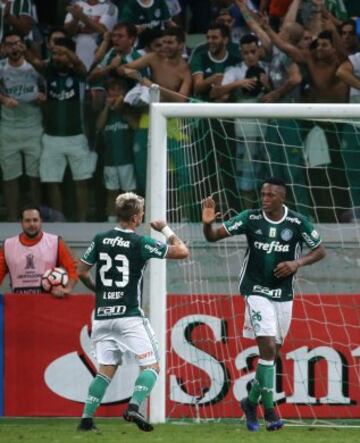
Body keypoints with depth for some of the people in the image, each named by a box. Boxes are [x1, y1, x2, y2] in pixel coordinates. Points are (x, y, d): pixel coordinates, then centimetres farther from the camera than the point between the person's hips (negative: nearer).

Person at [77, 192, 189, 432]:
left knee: (106, 369, 13)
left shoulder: (100, 240, 6)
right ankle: (134, 407, -20)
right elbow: (182, 251, -3)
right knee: (151, 366, 1)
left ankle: (87, 418, 4)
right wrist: (166, 229, 12)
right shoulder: (140, 242, -8)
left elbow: (82, 272, 15)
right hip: (130, 316, -5)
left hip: (103, 316, 5)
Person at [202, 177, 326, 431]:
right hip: (257, 292, -3)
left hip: (283, 295, 3)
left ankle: (252, 402, 29)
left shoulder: (297, 223, -6)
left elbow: (320, 251, 4)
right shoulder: (251, 219, -8)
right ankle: (269, 409, -13)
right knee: (267, 347, -17)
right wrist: (208, 224, -29)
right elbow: (213, 236, -6)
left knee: (273, 353, 10)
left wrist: (297, 263, -13)